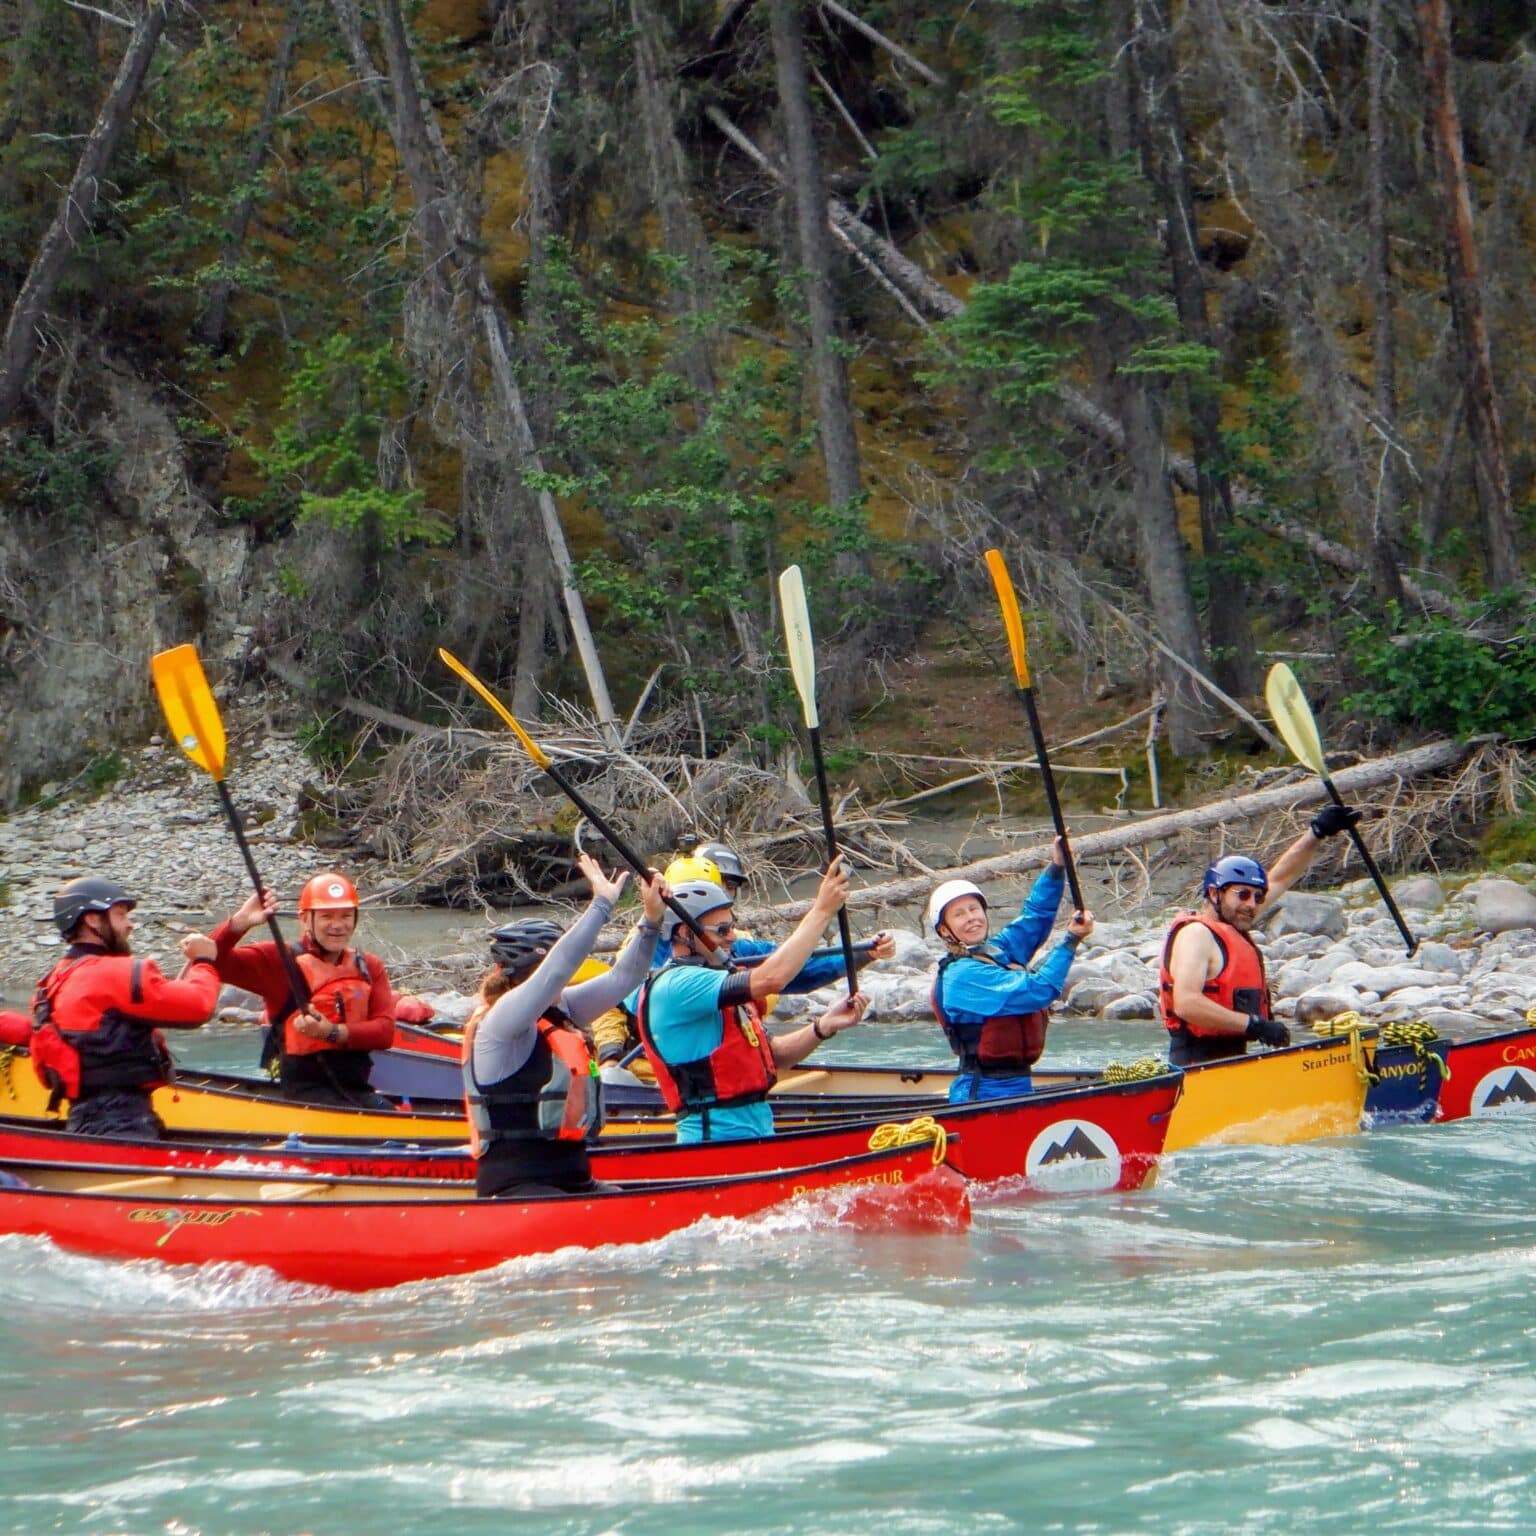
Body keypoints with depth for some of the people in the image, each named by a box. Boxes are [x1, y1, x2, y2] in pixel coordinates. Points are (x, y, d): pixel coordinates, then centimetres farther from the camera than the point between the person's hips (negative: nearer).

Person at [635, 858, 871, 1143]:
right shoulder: (675, 985, -10)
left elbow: (773, 1054, 19)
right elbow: (770, 979, -21)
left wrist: (823, 1027, 2)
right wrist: (822, 910, -15)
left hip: (758, 1130, 9)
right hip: (716, 1139, -9)